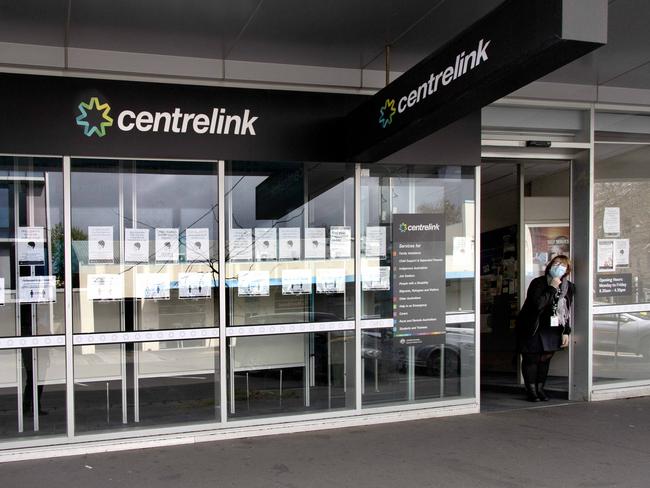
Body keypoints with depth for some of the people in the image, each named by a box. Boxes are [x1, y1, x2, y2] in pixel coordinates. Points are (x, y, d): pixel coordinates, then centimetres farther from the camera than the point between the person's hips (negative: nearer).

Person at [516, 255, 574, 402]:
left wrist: (566, 332, 2)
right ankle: (531, 391, 12)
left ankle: (540, 389, 21)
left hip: (552, 330, 5)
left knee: (545, 358, 7)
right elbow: (538, 304, -29)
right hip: (532, 329, -5)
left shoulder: (569, 287, 3)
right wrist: (552, 288, -25)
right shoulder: (538, 283, -14)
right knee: (531, 359, 0)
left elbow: (567, 312, 7)